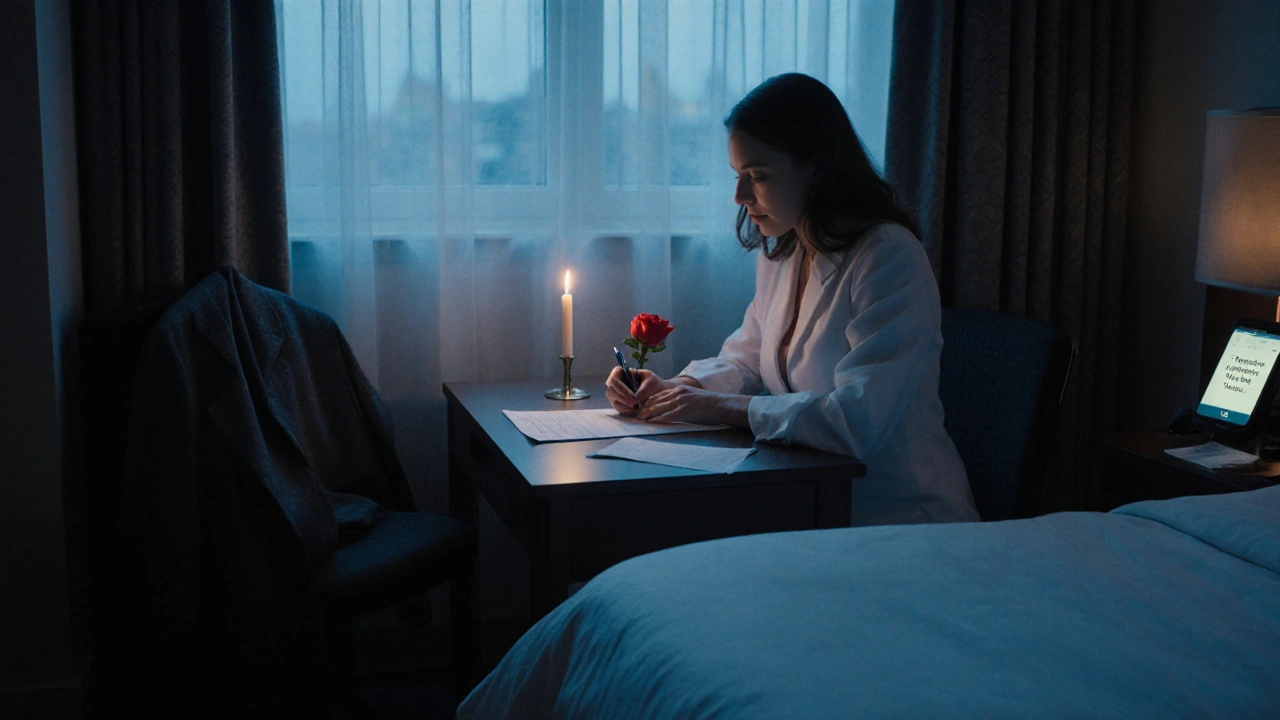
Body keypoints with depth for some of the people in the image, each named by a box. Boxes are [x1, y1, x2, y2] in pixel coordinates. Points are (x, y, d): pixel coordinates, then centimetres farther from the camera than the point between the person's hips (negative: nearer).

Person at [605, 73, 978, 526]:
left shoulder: (890, 259, -19)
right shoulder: (780, 253, 9)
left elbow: (858, 423, -27)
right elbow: (746, 361, 18)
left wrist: (722, 408, -21)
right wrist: (673, 390, -2)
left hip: (896, 516, -7)